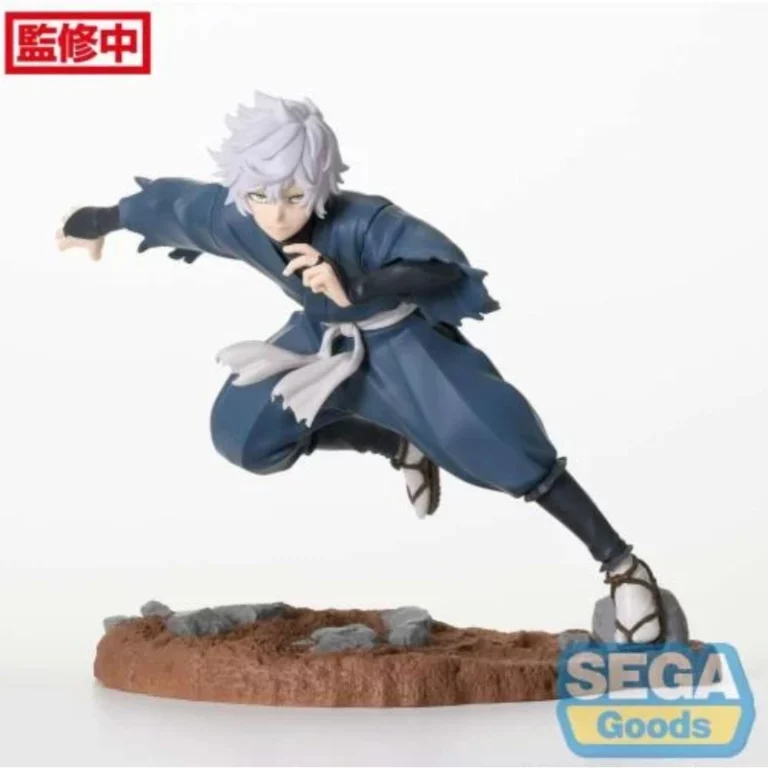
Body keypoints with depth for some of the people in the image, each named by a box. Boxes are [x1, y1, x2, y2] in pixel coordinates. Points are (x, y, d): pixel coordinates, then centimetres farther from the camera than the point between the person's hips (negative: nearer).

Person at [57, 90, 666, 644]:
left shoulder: (363, 221, -38)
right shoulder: (228, 215, -22)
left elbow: (445, 266, -51)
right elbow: (167, 201, 0)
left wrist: (355, 287, -67)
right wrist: (102, 221, 19)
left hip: (405, 342, -6)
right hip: (327, 338, 6)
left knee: (505, 450, -18)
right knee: (240, 436, 1)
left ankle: (622, 566, -8)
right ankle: (400, 446, 15)